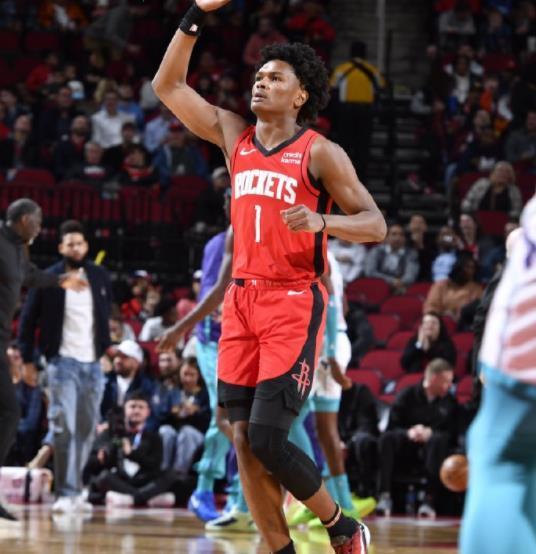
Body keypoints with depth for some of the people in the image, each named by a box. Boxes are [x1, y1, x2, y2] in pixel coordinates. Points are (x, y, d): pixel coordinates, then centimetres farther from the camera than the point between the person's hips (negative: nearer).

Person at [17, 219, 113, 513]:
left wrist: (106, 348, 9)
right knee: (64, 428, -12)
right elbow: (28, 320, 1)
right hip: (63, 362, -4)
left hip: (93, 363, 4)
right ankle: (65, 493, -10)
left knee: (86, 429, 7)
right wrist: (27, 359, -2)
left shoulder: (100, 277, 7)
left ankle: (75, 491, 17)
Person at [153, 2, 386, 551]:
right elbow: (168, 85, 13)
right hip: (241, 300, 6)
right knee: (243, 442, 1)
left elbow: (375, 224, -6)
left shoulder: (319, 153, -4)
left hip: (293, 304, -6)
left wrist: (322, 221, -25)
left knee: (266, 440, -13)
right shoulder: (234, 135, 11)